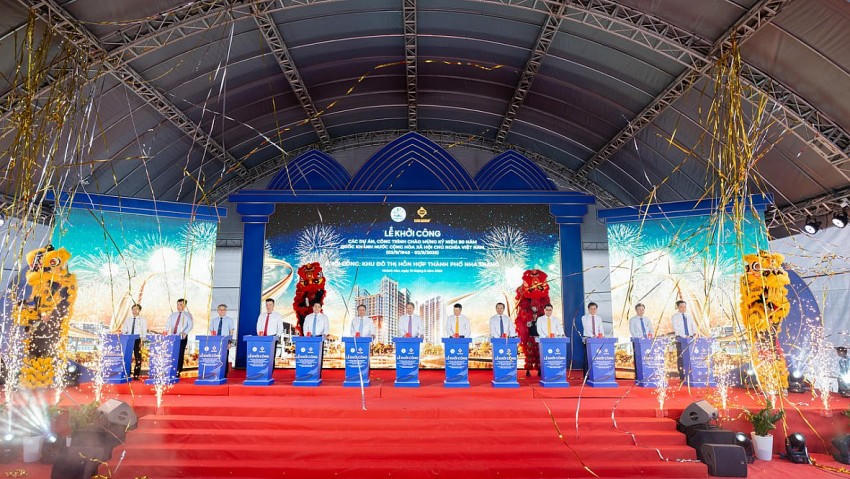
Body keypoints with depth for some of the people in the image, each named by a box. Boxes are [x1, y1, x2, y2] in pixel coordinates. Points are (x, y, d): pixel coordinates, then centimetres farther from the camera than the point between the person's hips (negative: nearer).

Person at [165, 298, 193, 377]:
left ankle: (178, 371, 0)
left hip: (182, 337, -3)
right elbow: (168, 323, 11)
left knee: (180, 354, -5)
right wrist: (166, 330, -9)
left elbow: (190, 325, -6)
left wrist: (185, 332, -22)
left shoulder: (188, 315, 4)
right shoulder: (173, 314, 16)